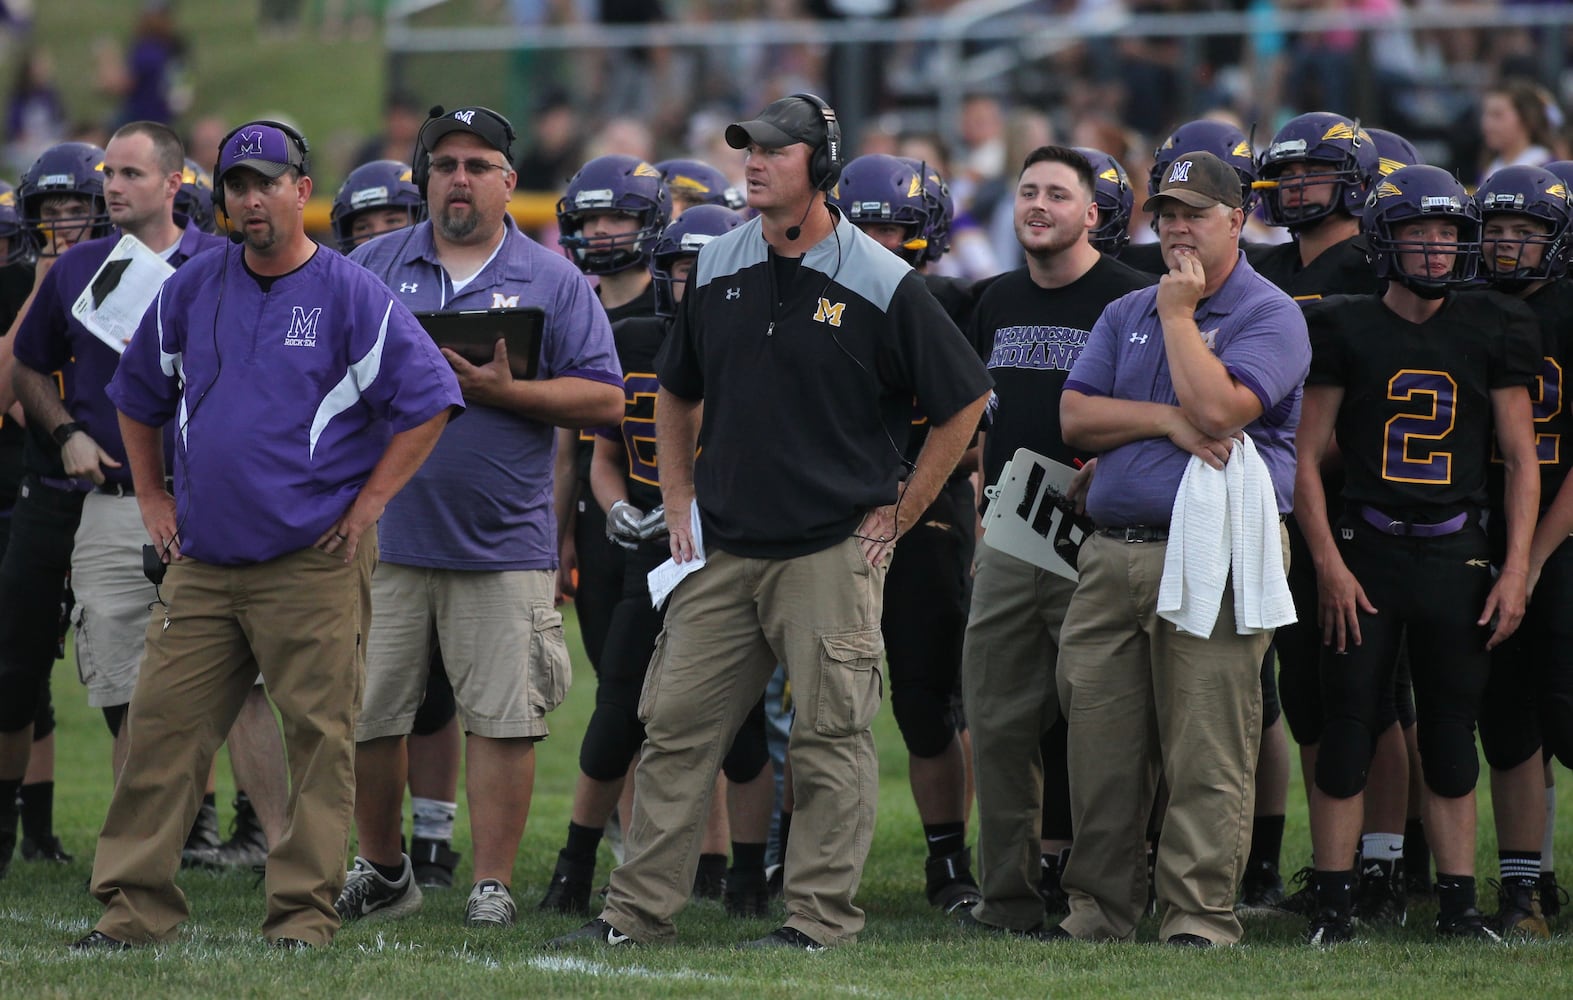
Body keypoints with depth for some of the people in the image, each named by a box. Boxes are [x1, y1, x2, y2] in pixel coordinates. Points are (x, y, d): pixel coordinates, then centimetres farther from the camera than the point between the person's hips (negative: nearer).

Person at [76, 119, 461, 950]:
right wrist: (152, 500, 17)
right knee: (163, 726, -1)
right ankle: (134, 906, 3)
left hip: (314, 563, -4)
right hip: (201, 562, 4)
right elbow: (138, 397, 24)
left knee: (319, 737, -4)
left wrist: (367, 505, -6)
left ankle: (303, 913, 0)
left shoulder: (351, 297, -3)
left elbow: (428, 401, -4)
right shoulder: (191, 292, 11)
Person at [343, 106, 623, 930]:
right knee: (363, 715, 4)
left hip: (502, 544, -1)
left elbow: (604, 399, 0)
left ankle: (493, 884, 5)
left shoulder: (553, 282, 5)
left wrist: (506, 391, -12)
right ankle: (380, 871, 20)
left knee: (501, 719, -3)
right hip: (381, 535, 1)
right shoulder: (371, 268, 10)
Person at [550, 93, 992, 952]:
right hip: (723, 550, 5)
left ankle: (822, 915, 4)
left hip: (831, 550, -5)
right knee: (674, 725, 4)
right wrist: (678, 502, 15)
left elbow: (963, 404, -1)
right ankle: (638, 908, 9)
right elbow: (676, 394, 23)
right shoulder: (717, 270, 8)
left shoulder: (879, 284, -7)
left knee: (830, 737, -2)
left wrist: (897, 514, -1)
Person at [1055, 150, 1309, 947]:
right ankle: (1097, 908, 14)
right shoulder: (1125, 315, 19)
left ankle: (1200, 915, -4)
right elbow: (1075, 417, 7)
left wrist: (1179, 313, -7)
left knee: (1207, 755, -7)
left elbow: (1217, 409, -16)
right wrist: (1168, 421, -7)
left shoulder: (1269, 316, -1)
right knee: (1099, 750, 6)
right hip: (1111, 554, 6)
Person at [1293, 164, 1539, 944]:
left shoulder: (1492, 332, 5)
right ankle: (1332, 907, 3)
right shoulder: (1346, 330, 0)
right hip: (1367, 550, -1)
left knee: (1451, 735, 6)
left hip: (1456, 554, 2)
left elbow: (1521, 460, 7)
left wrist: (1515, 571, -1)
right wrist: (1329, 565, -7)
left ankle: (1459, 908, 12)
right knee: (1347, 731, -2)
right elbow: (1305, 455, 1)